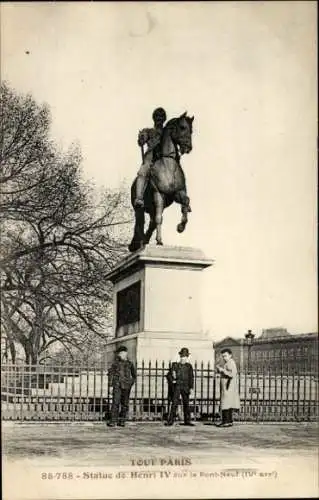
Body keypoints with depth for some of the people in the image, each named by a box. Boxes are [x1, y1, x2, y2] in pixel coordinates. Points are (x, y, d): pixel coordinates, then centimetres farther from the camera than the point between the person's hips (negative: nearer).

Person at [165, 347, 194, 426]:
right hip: (176, 386, -2)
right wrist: (172, 380, -9)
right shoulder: (175, 365, 5)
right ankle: (170, 420, -6)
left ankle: (187, 421, 14)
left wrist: (190, 387, 1)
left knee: (186, 404, 7)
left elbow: (191, 377, 9)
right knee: (174, 403, -7)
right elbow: (168, 375, 7)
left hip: (185, 387, 2)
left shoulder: (189, 366, 9)